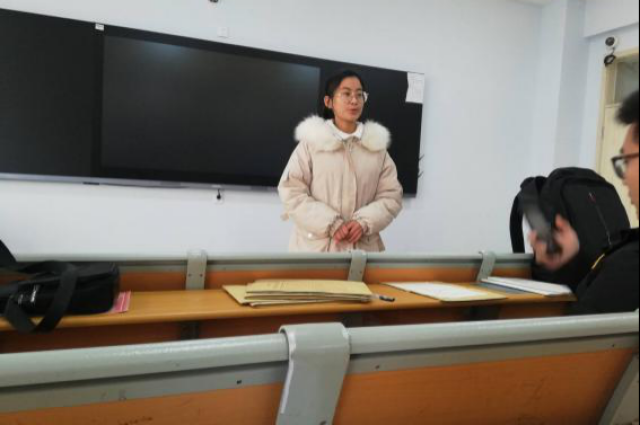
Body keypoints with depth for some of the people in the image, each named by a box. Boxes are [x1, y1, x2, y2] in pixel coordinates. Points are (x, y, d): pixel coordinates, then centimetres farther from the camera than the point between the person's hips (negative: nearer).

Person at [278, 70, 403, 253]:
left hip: (361, 247, 3)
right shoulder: (312, 142, -1)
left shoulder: (377, 145, 8)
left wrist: (365, 222, -13)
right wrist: (330, 224, -15)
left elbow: (391, 195, 5)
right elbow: (291, 191, -6)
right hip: (317, 246, -2)